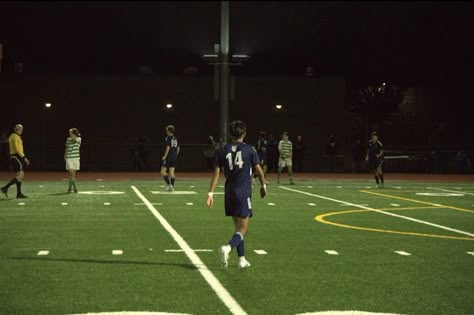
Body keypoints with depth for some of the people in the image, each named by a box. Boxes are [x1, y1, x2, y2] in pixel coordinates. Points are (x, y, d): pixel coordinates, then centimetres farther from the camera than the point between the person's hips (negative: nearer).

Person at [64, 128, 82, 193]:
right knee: (71, 173, -12)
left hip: (76, 158, 0)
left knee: (73, 174, 7)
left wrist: (71, 132, -16)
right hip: (69, 158, 0)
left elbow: (74, 139, -26)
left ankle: (70, 187, 19)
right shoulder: (68, 139, 5)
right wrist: (65, 156, 18)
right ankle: (74, 187, -7)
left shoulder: (79, 139, -3)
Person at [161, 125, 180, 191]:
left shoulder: (168, 138, -9)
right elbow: (178, 149, 14)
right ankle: (172, 187, 3)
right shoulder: (175, 138, 12)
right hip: (174, 157, 7)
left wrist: (165, 156, -15)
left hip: (168, 157, -7)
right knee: (172, 172, 7)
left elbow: (168, 147, -17)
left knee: (163, 172, -1)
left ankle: (169, 184, -14)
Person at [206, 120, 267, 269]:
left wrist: (210, 193, 3)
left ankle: (242, 259, 20)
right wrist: (263, 186, 20)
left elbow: (216, 173, 1)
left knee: (237, 226, 17)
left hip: (229, 193, 4)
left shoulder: (222, 151, 5)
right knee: (242, 229, -4)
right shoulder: (249, 149, -3)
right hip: (244, 193, -4)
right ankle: (227, 248, -31)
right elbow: (259, 170, 4)